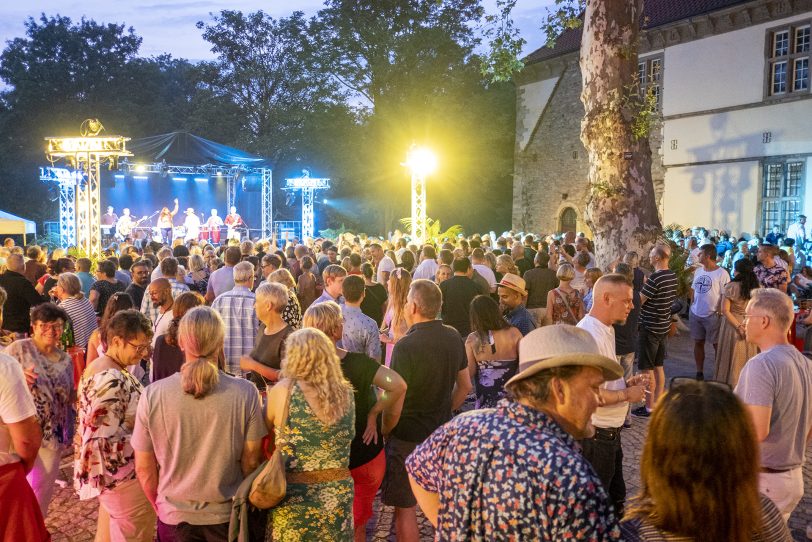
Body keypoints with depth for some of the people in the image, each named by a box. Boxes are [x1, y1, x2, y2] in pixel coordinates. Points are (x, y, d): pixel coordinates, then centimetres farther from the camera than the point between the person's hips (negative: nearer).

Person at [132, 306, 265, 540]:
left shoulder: (152, 395, -16)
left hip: (175, 518, 1)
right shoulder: (245, 393, -18)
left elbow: (144, 468, -6)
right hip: (229, 515, 0)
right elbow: (251, 462, -10)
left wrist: (160, 506, 11)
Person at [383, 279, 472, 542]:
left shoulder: (406, 346, -23)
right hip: (443, 434, 7)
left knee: (404, 506, 7)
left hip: (409, 438, -7)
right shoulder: (453, 337, -2)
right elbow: (465, 386, 9)